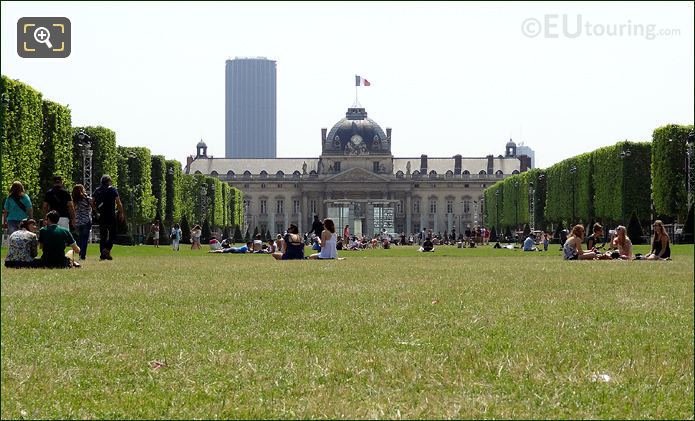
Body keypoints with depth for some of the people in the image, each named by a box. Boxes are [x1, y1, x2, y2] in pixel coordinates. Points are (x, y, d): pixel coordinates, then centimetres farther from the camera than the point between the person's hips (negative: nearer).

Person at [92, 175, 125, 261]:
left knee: (102, 235, 10)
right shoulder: (112, 189, -4)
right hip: (111, 216, -4)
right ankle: (107, 249, -19)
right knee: (112, 234, 2)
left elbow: (92, 204, 10)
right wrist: (121, 214, 2)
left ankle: (102, 254, 5)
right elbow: (118, 203, -8)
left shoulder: (97, 190, 9)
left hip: (101, 216, 4)